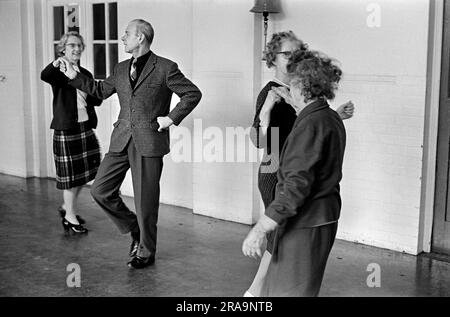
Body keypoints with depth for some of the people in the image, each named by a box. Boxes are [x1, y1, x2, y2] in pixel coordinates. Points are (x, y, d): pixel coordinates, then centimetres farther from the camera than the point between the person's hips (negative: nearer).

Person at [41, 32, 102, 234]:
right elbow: (44, 76, -29)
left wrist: (87, 95, -11)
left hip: (86, 127, 6)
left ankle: (67, 207, 33)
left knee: (84, 171, 13)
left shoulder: (86, 74, 12)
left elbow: (98, 99, 11)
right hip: (66, 129, -6)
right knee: (69, 173, 3)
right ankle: (70, 217, 17)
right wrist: (57, 63, -48)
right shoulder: (58, 73, -6)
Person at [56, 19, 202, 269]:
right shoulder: (121, 69, 13)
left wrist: (172, 118, -8)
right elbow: (100, 90, 24)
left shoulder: (165, 68, -5)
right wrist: (74, 77, 16)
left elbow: (193, 94, -2)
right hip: (121, 140, 6)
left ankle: (146, 252, 21)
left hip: (149, 142, -6)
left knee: (145, 201, 2)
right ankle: (134, 229, 25)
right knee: (100, 190, 4)